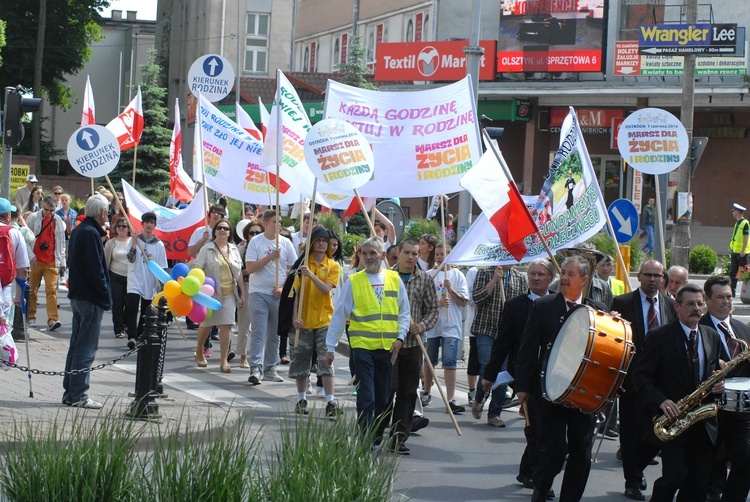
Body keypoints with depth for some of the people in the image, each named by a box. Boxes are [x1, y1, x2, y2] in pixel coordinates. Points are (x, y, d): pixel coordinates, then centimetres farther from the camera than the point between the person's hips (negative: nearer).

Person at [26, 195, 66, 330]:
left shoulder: (58, 221, 6)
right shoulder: (33, 218, 0)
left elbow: (61, 242, 10)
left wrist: (62, 262, 9)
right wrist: (31, 256, -8)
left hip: (52, 262, 1)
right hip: (35, 261, 0)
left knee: (51, 290, -9)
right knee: (32, 290, 7)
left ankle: (53, 319, -16)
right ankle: (30, 317, 19)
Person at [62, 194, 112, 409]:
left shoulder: (78, 231, 12)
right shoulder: (91, 233, -17)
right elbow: (96, 270, -21)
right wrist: (106, 295, -14)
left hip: (77, 295, 10)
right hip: (91, 297, -10)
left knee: (76, 345, 15)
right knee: (87, 347, -5)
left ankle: (70, 391, 19)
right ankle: (78, 394, -4)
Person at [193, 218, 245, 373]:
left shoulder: (234, 250, 11)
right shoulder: (207, 249, -2)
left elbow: (239, 273, 16)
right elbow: (196, 268, -7)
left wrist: (242, 293, 13)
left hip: (229, 294, 3)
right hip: (211, 293, -3)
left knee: (226, 325, -5)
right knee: (206, 324, 9)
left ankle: (224, 360, -4)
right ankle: (199, 351, 34)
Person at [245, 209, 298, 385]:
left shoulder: (286, 243, 6)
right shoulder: (255, 242, -2)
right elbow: (250, 268, -10)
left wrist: (283, 288, -4)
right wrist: (270, 257, -17)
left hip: (279, 294, 3)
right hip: (259, 293, -3)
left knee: (274, 334, 9)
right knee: (258, 332, -11)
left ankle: (270, 368, 17)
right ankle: (256, 368, -17)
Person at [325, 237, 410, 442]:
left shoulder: (395, 279, 8)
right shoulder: (353, 281, 1)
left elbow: (404, 312, 13)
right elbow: (339, 315, 4)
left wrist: (400, 337, -2)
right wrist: (331, 347, 2)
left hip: (388, 347, 3)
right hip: (362, 345, -3)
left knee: (383, 398, 10)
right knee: (366, 398, -9)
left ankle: (376, 437, 24)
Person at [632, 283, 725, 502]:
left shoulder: (712, 337, 12)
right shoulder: (659, 336, -3)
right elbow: (641, 376, -6)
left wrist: (718, 385, -2)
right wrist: (661, 401, -21)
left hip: (703, 423, 5)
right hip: (672, 418, -5)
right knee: (675, 475, -15)